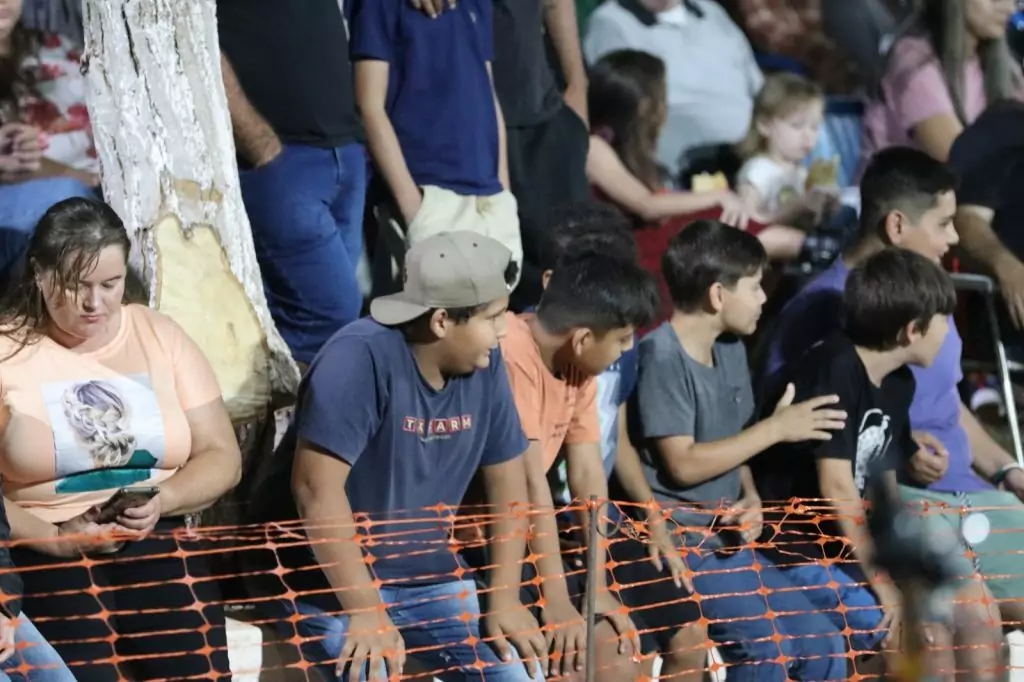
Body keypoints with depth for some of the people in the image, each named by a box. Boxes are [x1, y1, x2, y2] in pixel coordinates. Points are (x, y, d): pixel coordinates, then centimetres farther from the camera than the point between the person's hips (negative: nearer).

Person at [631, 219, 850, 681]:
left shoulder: (730, 351, 11)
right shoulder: (662, 357, -16)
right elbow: (682, 464, -20)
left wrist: (751, 500, -4)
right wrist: (777, 428, -16)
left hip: (725, 538, 9)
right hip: (676, 540, -9)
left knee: (823, 644, 3)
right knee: (764, 644, -24)